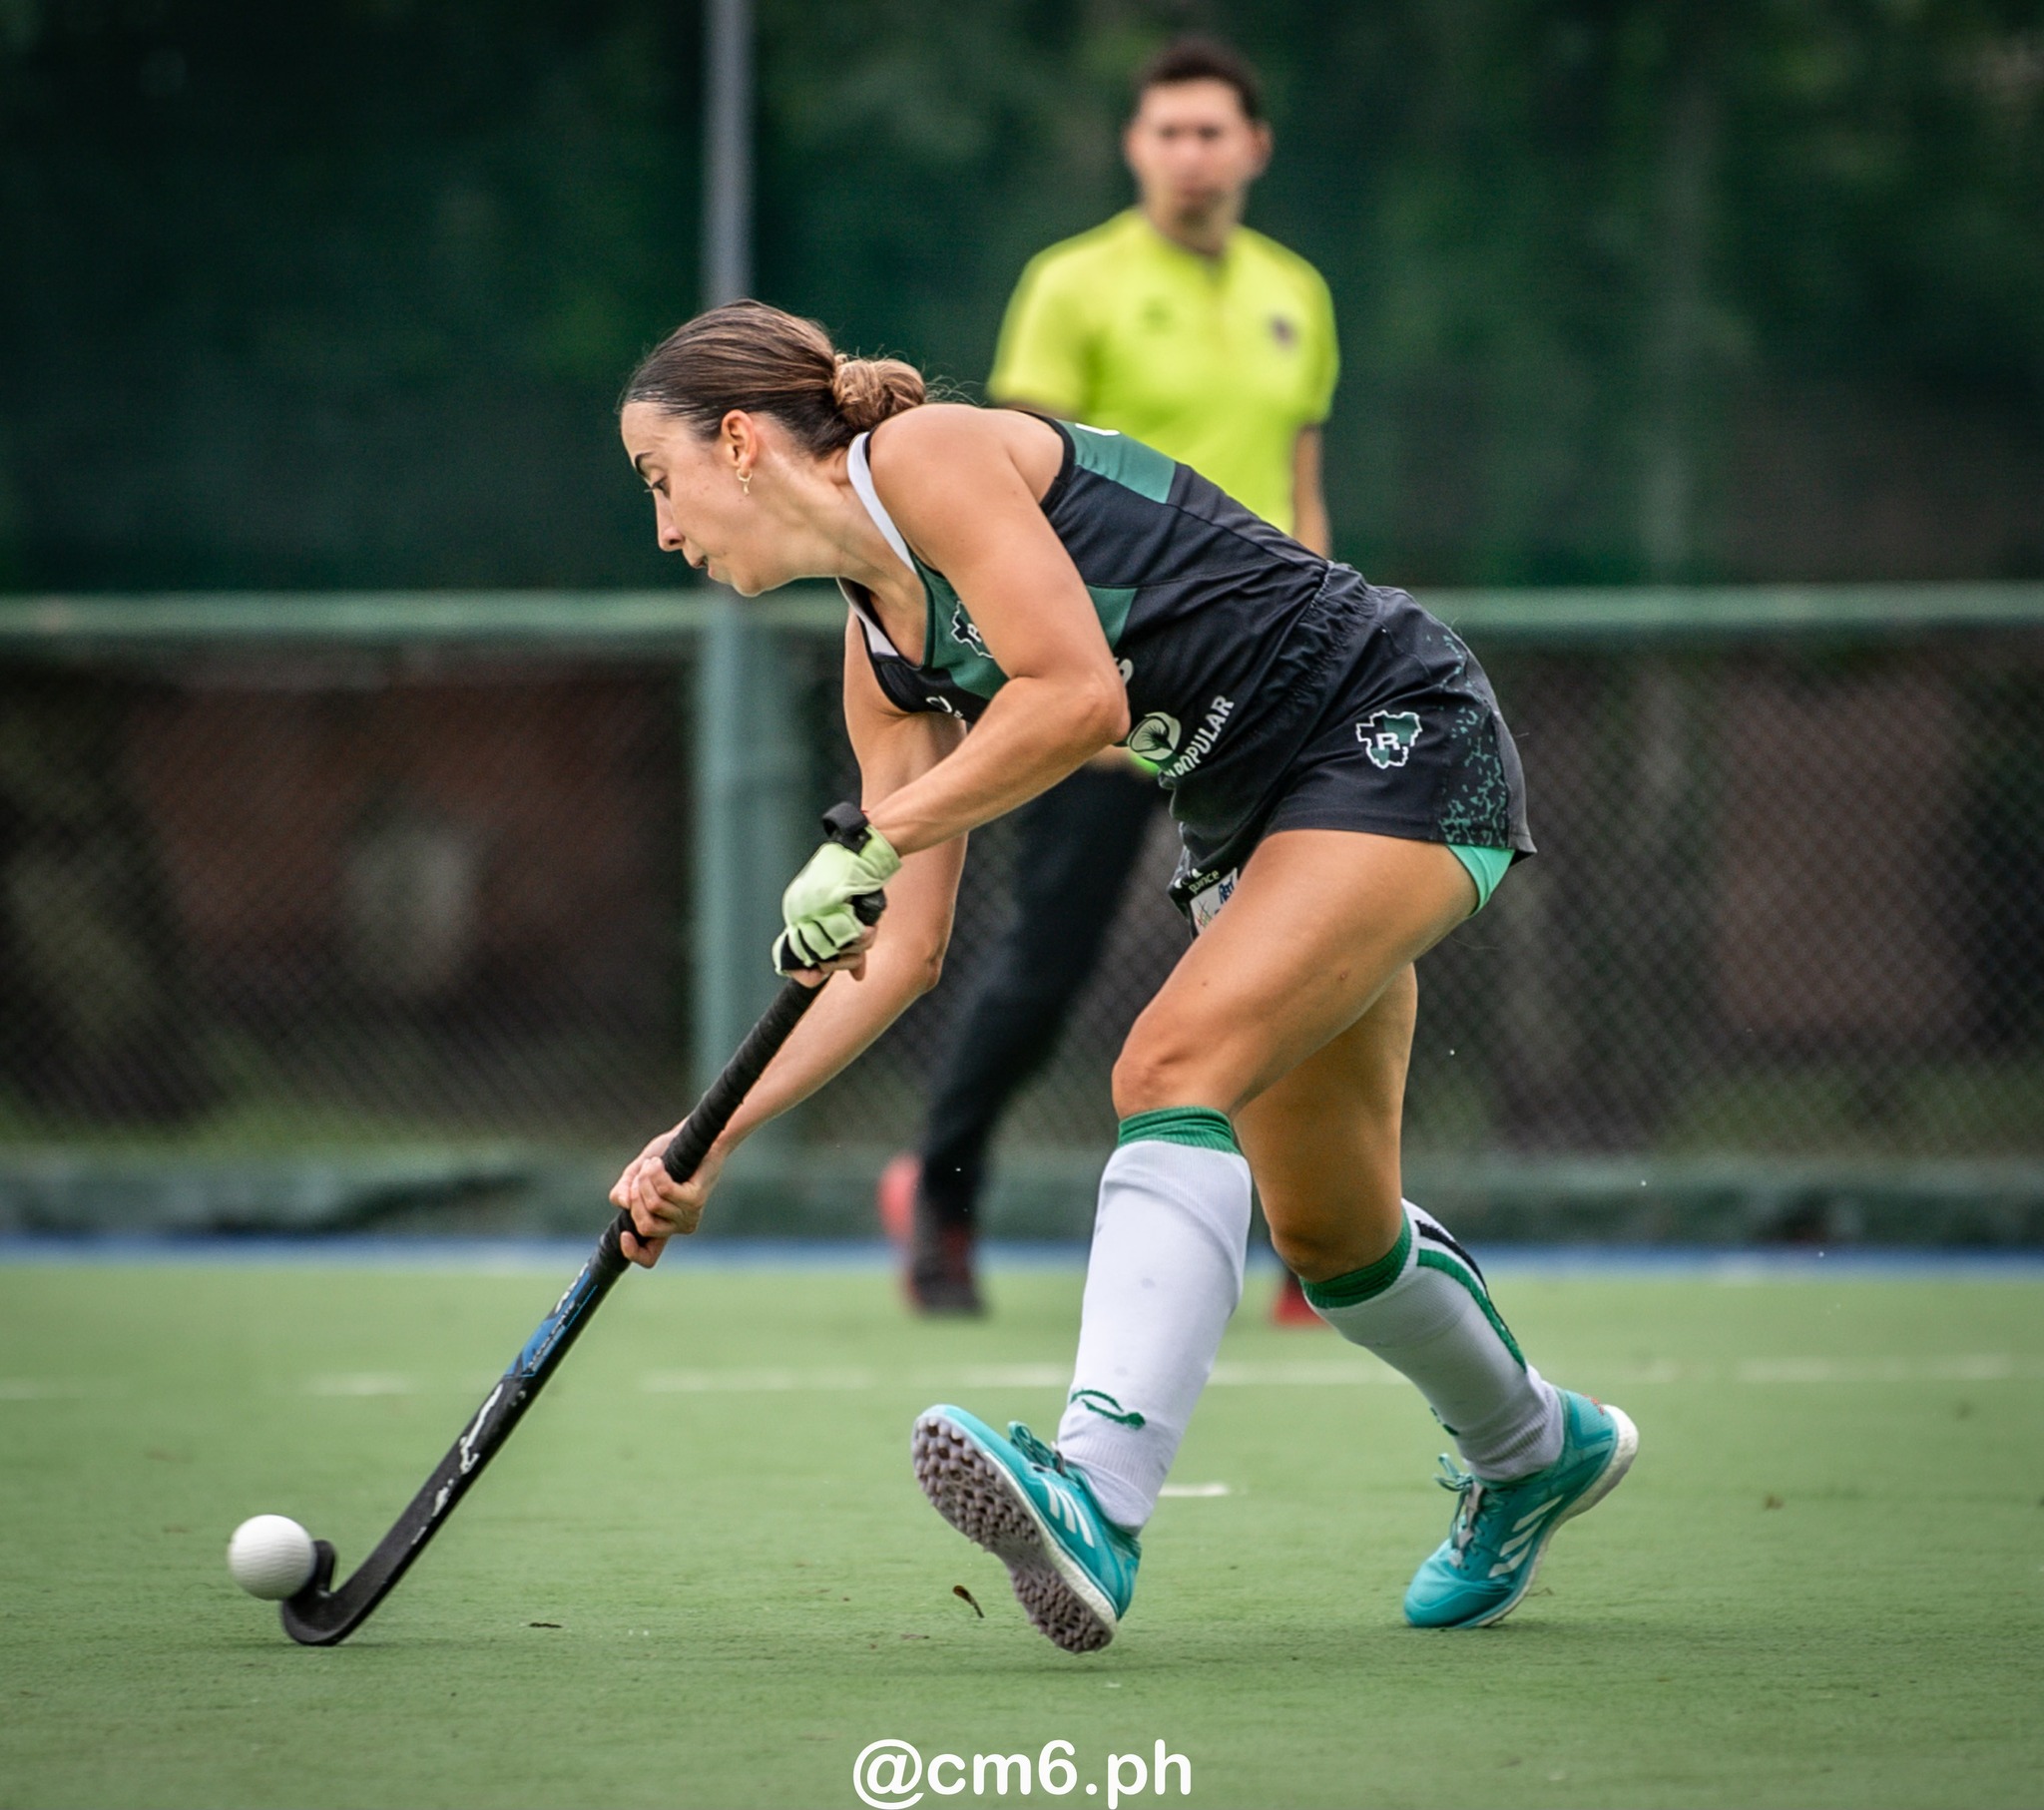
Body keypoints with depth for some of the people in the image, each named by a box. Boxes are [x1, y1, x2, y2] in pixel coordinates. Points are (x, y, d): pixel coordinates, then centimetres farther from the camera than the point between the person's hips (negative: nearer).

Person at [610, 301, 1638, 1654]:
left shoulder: (927, 454, -13)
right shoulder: (882, 655, 12)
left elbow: (1079, 694, -25)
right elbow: (907, 949, 12)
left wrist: (867, 840, -19)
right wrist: (714, 1140, 7)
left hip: (1404, 741, -9)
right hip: (1256, 819, 9)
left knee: (1174, 1066, -27)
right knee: (1326, 1230, 14)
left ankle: (1095, 1500, -42)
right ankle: (1534, 1452, 41)